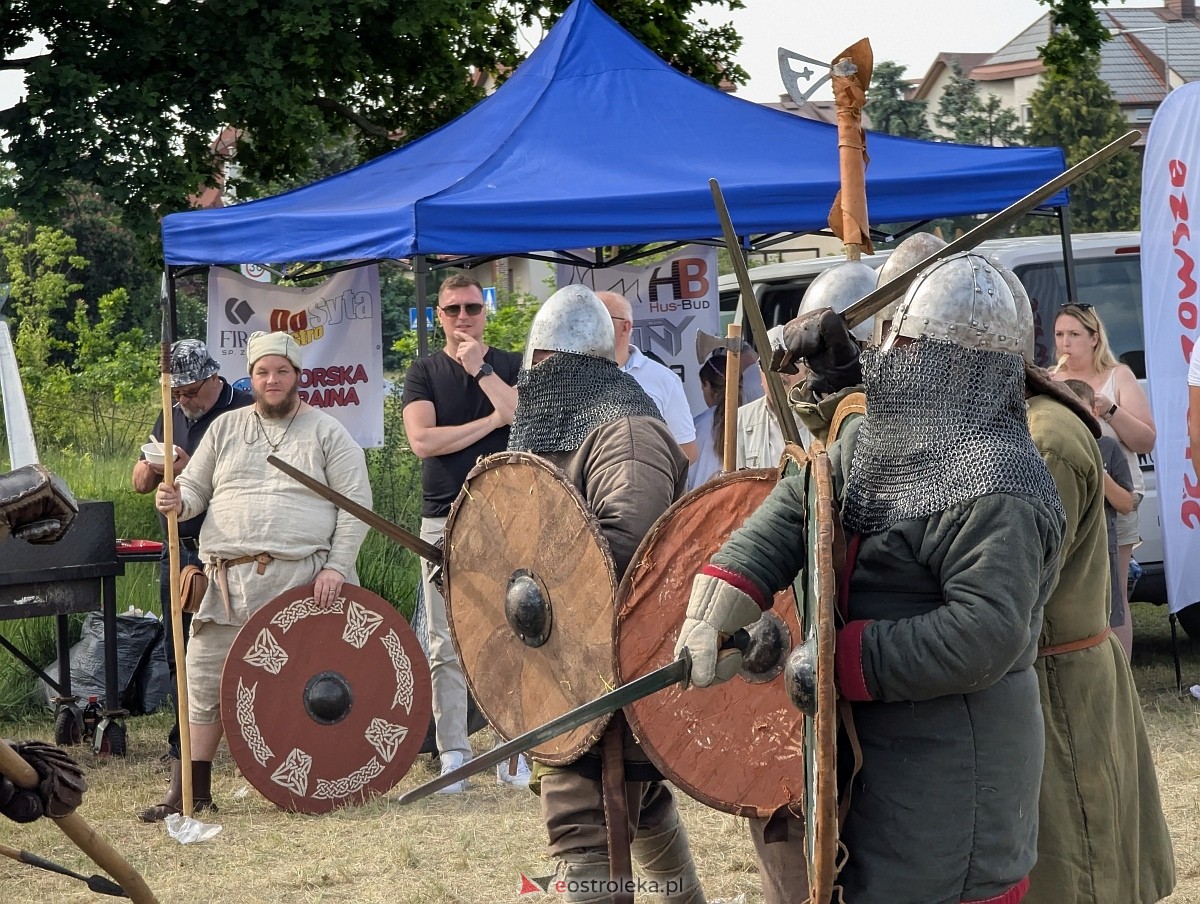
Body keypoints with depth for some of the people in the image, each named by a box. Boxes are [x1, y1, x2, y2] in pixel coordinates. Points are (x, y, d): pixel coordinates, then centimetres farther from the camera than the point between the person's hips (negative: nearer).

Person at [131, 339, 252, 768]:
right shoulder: (170, 419, 17)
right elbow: (138, 482, 20)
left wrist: (191, 469, -20)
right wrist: (152, 468, -3)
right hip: (178, 552, 7)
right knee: (178, 654, 11)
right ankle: (183, 744, 20)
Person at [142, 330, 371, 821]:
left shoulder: (326, 432, 5)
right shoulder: (226, 428, 15)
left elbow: (355, 502, 0)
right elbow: (195, 487, 17)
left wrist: (337, 567, -10)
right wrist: (176, 501, -8)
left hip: (300, 579, -3)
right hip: (228, 579, 3)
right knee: (205, 680, 0)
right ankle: (192, 789, 6)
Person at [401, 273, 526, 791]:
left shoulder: (511, 366, 10)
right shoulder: (424, 372, 9)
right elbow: (422, 440, -6)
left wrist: (480, 369, -8)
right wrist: (491, 421, -5)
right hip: (444, 520, 0)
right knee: (446, 646, -1)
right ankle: (453, 756, 2)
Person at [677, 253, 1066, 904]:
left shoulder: (994, 488, -22)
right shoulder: (877, 439, 8)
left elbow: (987, 633, -30)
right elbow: (797, 507, -1)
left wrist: (838, 658, -25)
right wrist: (723, 598, -18)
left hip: (949, 769, -9)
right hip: (880, 746, 9)